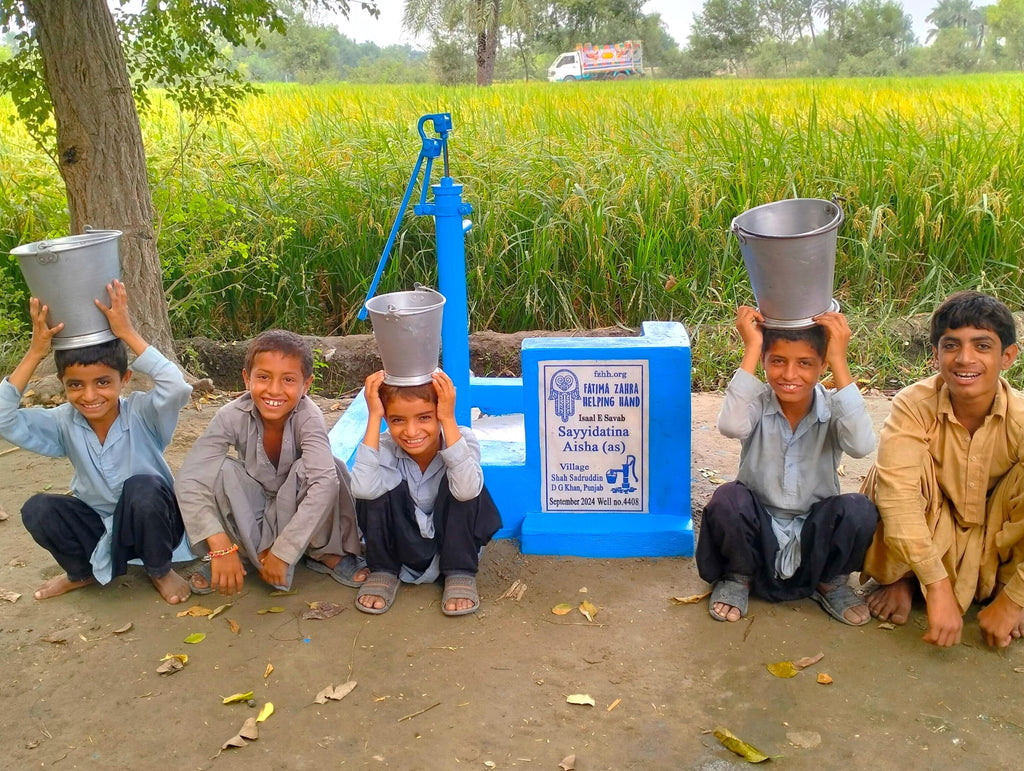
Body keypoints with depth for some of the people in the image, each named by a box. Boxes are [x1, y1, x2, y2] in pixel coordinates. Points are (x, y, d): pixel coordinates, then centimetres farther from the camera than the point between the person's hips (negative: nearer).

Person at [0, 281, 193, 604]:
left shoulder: (142, 412, -21)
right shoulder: (64, 422, -10)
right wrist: (36, 352, -26)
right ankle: (82, 571, 11)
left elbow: (178, 388, -42)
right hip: (98, 526, 4)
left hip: (150, 523, -4)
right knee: (37, 509, -20)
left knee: (141, 487, -35)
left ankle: (160, 570, -6)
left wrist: (127, 333, -39)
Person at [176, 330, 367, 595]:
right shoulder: (233, 416, -25)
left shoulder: (308, 417, -29)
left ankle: (327, 553, -7)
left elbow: (324, 482, -40)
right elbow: (189, 480, -31)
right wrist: (220, 546, -41)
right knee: (223, 470, -29)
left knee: (331, 468, -31)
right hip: (246, 510, 1)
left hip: (296, 507, -1)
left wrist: (282, 551, -40)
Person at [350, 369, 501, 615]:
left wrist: (448, 420, -41)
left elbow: (466, 491, -42)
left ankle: (460, 574, -9)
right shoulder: (385, 447, -18)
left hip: (452, 544, -1)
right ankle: (383, 571, -3)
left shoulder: (462, 439, -21)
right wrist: (373, 417, -35)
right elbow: (363, 489, -40)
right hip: (402, 547, 1)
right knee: (380, 487, -26)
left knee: (462, 486, -29)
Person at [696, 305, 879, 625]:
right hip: (757, 530, -1)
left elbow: (861, 445, -33)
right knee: (727, 499, -31)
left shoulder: (833, 408, -10)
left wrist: (839, 360, -33)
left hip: (815, 536, 1)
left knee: (859, 510, -28)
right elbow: (731, 426, -37)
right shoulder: (756, 403, -12)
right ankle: (738, 578, 1)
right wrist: (751, 349, -32)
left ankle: (830, 584, 4)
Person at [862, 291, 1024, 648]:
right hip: (929, 536, -1)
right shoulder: (913, 406, -24)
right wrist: (938, 587, -41)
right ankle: (899, 578, -5)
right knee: (892, 470, -31)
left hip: (995, 547, 1)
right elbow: (898, 495, -36)